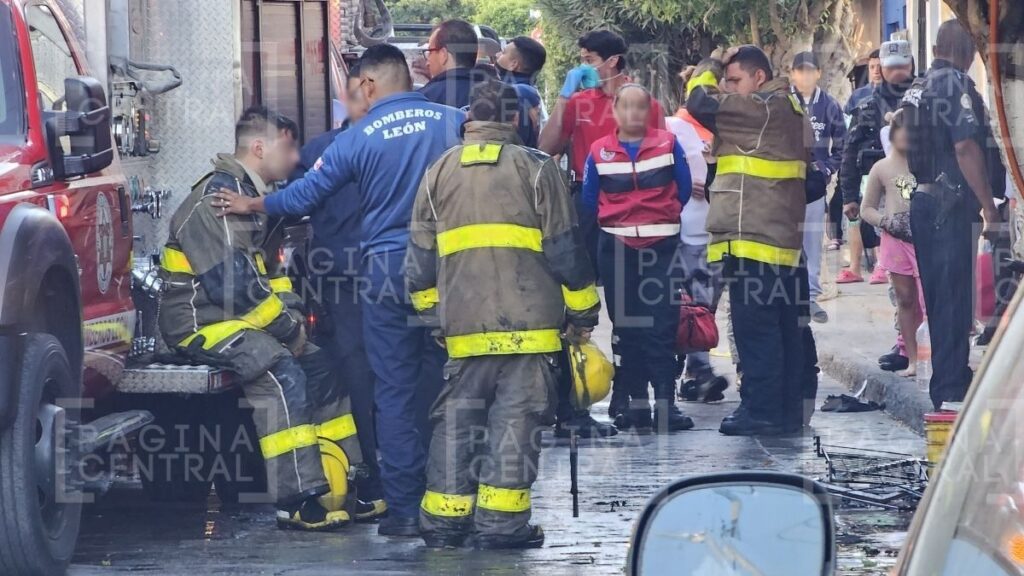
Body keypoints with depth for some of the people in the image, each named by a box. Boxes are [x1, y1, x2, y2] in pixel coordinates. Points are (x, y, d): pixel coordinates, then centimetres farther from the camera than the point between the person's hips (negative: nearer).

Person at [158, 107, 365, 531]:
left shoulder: (258, 196, 15)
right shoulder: (219, 199, -18)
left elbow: (271, 271, 21)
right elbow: (232, 284, -25)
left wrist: (293, 315, 2)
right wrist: (288, 327, -16)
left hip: (243, 320, 11)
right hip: (201, 322, -11)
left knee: (321, 369, 7)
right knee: (281, 373, -29)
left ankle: (339, 489, 11)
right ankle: (298, 503, -31)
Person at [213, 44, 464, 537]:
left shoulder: (359, 137, -5)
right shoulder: (451, 121, 1)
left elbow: (308, 193, 1)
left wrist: (253, 206, 16)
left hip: (387, 268, -2)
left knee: (394, 389, 3)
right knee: (442, 380, 10)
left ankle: (405, 508, 2)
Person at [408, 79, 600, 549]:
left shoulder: (439, 172, 12)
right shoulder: (536, 167, 1)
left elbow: (420, 257, 15)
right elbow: (564, 247, -1)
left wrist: (433, 313, 26)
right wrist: (582, 311, 8)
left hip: (462, 324, 4)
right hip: (527, 321, -3)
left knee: (456, 415, 10)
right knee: (516, 415, -1)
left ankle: (444, 519, 10)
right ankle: (501, 521, -4)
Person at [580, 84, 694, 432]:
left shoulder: (667, 145, 2)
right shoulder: (599, 152, 4)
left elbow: (684, 190, 7)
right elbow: (589, 201, 10)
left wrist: (661, 216, 11)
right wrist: (617, 220, 11)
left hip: (662, 246, -2)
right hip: (616, 248, 2)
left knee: (663, 325, -6)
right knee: (626, 327, 5)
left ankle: (666, 403, -7)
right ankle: (637, 403, 10)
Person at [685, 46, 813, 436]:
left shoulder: (761, 108, -12)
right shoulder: (788, 109, 18)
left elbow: (701, 102, -13)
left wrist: (710, 67, 4)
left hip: (751, 239, -10)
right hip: (783, 239, 10)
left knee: (754, 327, -8)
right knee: (783, 327, 11)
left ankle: (761, 410, -7)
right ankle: (787, 410, 16)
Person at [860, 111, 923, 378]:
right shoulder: (882, 168, 4)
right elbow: (867, 208, 9)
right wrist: (885, 221, -9)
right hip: (897, 241, 1)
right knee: (905, 300, 7)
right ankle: (912, 360, 14)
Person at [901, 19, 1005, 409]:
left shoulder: (916, 89, 14)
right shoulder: (956, 85, -11)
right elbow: (966, 147, -20)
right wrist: (989, 207, -19)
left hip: (922, 199, 8)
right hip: (951, 205, -8)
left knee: (938, 298, 14)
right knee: (955, 300, -6)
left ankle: (945, 384, 22)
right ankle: (951, 389, -6)